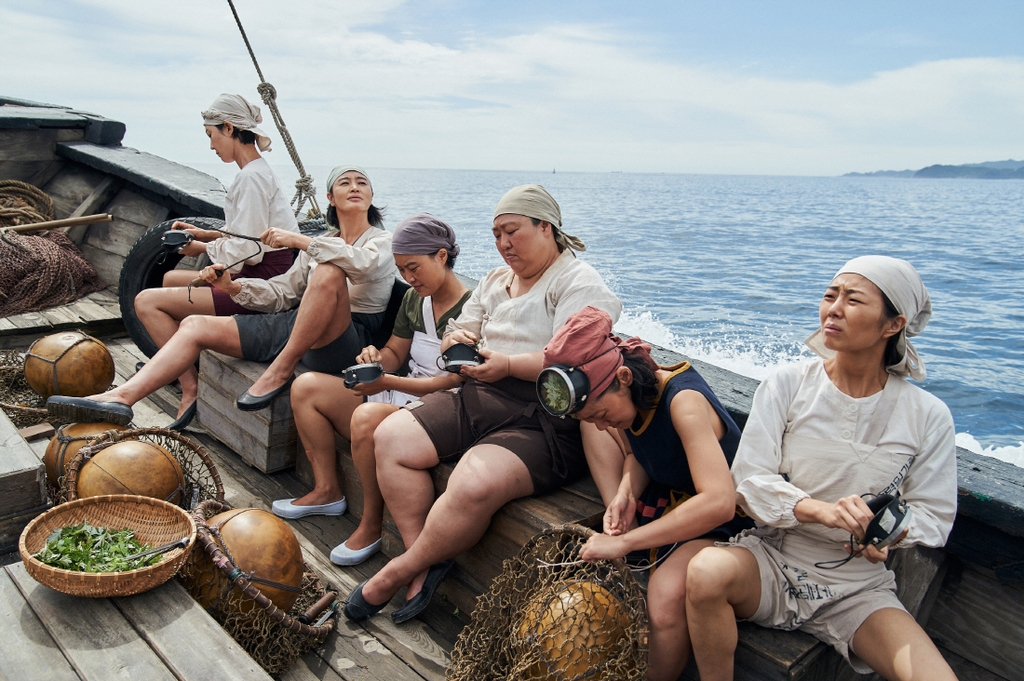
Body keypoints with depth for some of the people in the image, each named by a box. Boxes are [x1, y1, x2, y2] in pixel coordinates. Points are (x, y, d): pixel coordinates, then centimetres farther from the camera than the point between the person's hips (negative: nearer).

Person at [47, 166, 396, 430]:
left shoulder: (382, 241, 4)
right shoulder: (320, 244, 24)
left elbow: (363, 261, -23)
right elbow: (281, 293, 17)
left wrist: (298, 241, -19)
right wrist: (233, 287, 0)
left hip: (342, 342, -7)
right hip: (292, 326, 7)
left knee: (329, 271, -37)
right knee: (194, 325, 0)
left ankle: (282, 370, -25)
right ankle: (121, 397, -10)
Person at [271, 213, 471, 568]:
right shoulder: (413, 299, 11)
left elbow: (454, 383, -21)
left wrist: (387, 382, -26)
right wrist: (376, 358, -5)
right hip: (402, 395, 9)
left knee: (368, 416, -38)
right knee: (306, 386, 3)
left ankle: (371, 524, -17)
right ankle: (327, 491, 8)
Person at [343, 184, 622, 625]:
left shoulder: (580, 285, -4)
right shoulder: (495, 282, 22)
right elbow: (457, 337, 22)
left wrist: (508, 365, -21)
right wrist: (457, 340, -1)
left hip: (546, 422, -8)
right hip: (479, 399, 8)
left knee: (475, 483, -33)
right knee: (391, 436, -10)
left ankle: (398, 572, -9)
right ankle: (424, 559, -6)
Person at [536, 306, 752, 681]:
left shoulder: (683, 401, -30)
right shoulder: (627, 396, -7)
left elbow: (719, 502, -40)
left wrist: (625, 542, -38)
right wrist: (626, 492, -13)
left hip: (718, 521, -7)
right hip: (665, 499, 8)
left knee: (665, 599, -32)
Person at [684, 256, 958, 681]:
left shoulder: (928, 417, -3)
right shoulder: (786, 385, -7)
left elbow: (933, 515, 3)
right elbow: (748, 481, -10)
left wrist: (889, 531, -20)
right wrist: (819, 509, -28)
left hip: (858, 590, 1)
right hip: (772, 562, -1)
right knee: (707, 571, -33)